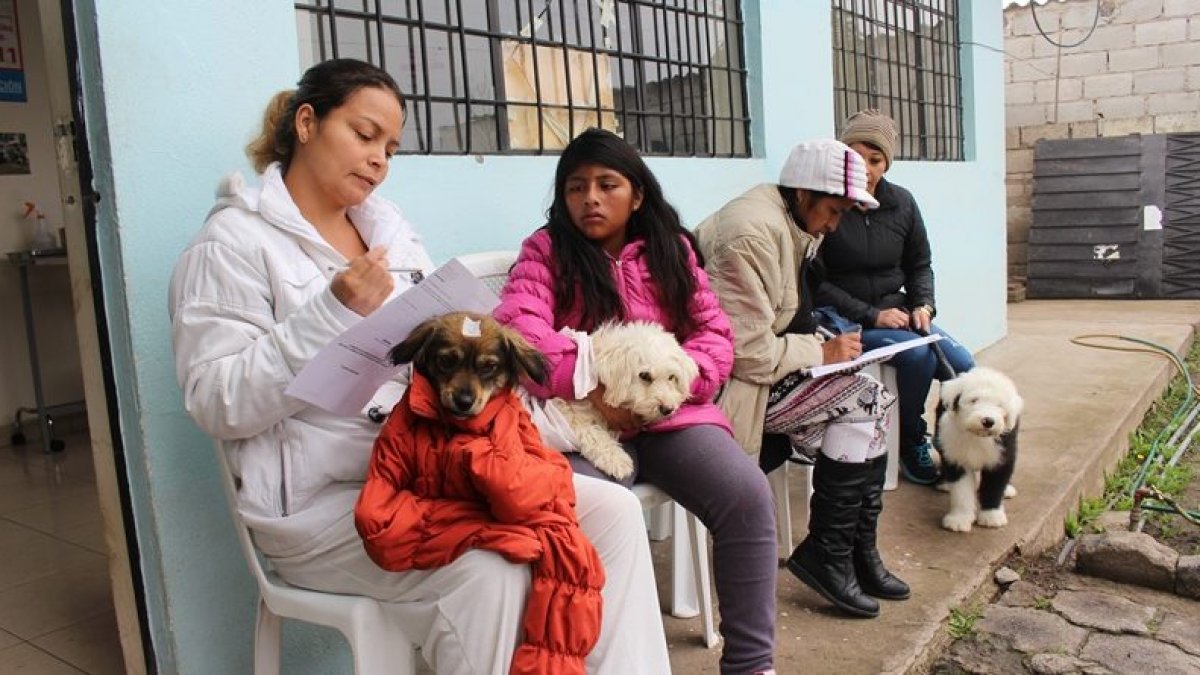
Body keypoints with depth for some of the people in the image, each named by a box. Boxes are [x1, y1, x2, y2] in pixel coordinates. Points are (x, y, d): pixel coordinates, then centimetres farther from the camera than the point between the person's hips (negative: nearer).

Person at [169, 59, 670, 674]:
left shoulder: (390, 229, 18)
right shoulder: (235, 242, -3)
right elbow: (217, 404, -12)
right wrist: (333, 312, -21)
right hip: (322, 498, -6)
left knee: (612, 511, -12)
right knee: (487, 567, -32)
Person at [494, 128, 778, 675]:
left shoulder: (671, 248, 14)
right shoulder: (546, 250, 6)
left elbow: (715, 331, 7)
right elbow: (517, 333, -12)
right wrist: (594, 391, -23)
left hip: (670, 416, 3)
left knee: (747, 497, -20)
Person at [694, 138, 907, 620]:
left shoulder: (791, 227, 12)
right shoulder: (752, 232, -21)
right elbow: (746, 352, -25)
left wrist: (823, 343, 2)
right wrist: (822, 352, -13)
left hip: (758, 369, 10)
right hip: (728, 384, -10)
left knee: (872, 402, -3)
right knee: (862, 403, -16)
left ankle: (857, 552, 6)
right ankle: (826, 554, -3)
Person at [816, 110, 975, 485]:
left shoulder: (901, 203, 7)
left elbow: (920, 264, 18)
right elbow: (816, 282, -13)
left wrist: (924, 305, -1)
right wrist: (871, 315, -16)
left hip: (896, 311, 6)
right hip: (845, 320, -6)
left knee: (962, 365, -12)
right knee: (919, 356, -27)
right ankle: (911, 446, -4)